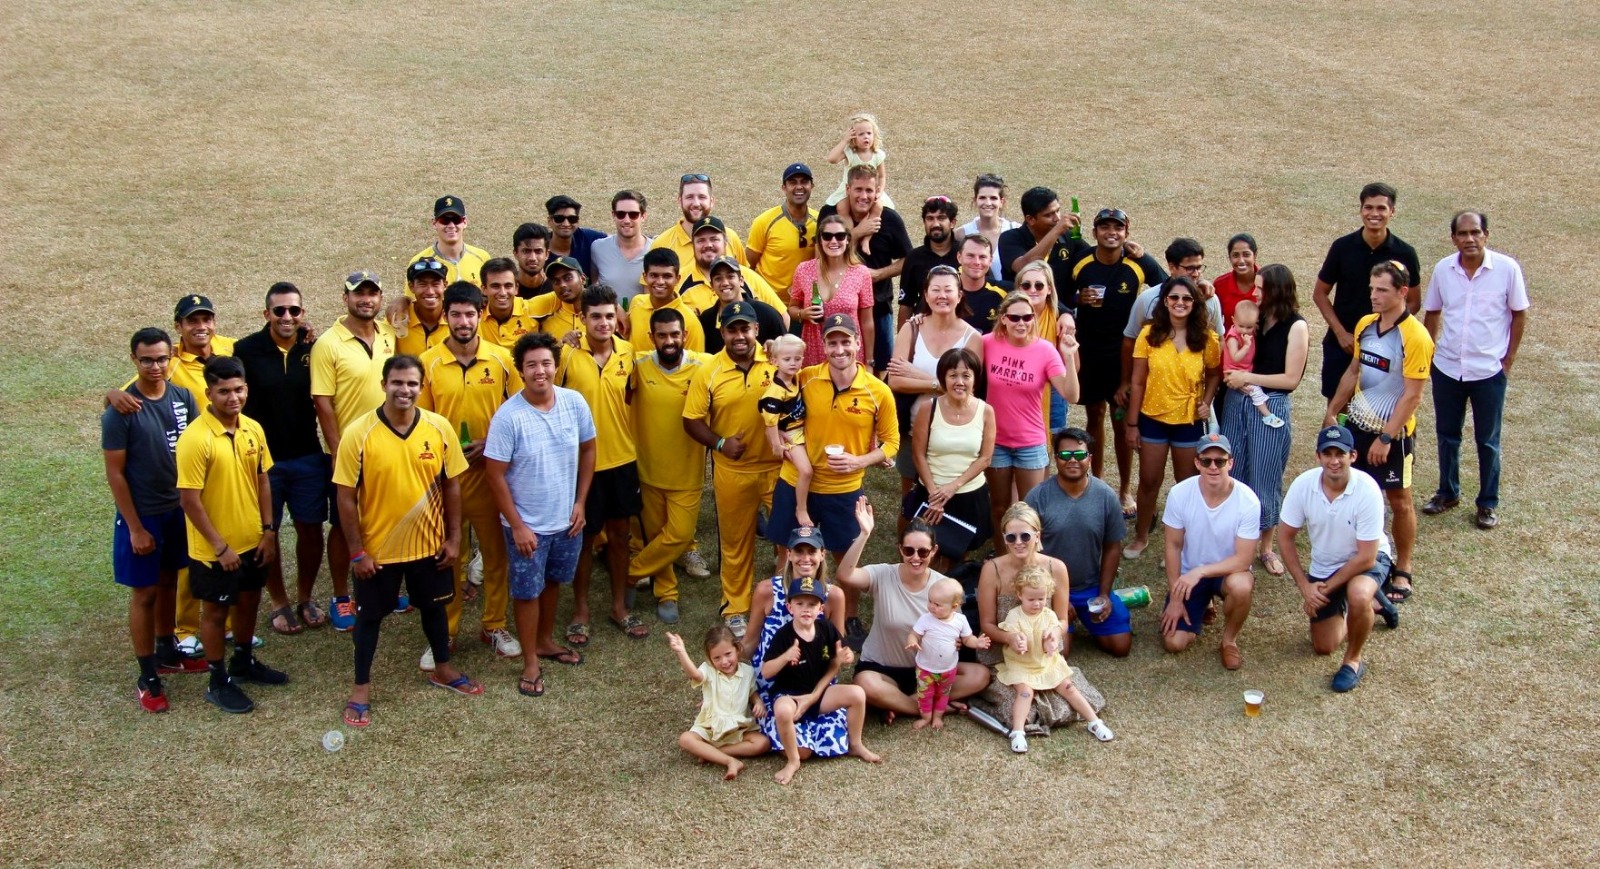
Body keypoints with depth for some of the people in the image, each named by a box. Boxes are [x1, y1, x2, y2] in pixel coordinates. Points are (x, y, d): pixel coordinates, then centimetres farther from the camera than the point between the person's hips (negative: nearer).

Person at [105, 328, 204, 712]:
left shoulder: (183, 398, -4)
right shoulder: (121, 410, -18)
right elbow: (115, 473, -14)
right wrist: (135, 527, -14)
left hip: (179, 509, 5)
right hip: (142, 515, -5)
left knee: (169, 581, 20)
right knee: (144, 592, 5)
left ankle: (167, 652, 39)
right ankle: (147, 678, 15)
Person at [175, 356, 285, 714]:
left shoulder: (253, 429, -2)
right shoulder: (195, 438, -23)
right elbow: (189, 500, -21)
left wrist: (269, 530, 3)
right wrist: (220, 546, -19)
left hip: (252, 540, 6)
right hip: (214, 549, -6)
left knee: (248, 601, 22)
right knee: (216, 610, 10)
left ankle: (244, 661, 44)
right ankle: (219, 682, 25)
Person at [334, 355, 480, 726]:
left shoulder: (439, 428, -9)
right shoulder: (358, 433, -17)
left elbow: (452, 485, 1)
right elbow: (346, 497, -12)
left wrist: (453, 538, 1)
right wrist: (357, 551, -11)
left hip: (429, 543, 3)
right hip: (377, 547, -3)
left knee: (434, 606, 22)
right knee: (370, 615, 13)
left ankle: (443, 669, 45)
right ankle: (361, 687, 29)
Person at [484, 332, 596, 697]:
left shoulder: (575, 403, -9)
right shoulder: (508, 416, -21)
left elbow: (587, 450, 5)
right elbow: (495, 475, -16)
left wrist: (580, 503, 2)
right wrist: (517, 526, -16)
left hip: (567, 519, 4)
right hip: (527, 524, -4)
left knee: (553, 582, 23)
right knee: (527, 591, 9)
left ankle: (545, 641, 44)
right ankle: (530, 662, 25)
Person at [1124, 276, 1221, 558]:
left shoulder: (1206, 338, -6)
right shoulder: (1149, 334, -8)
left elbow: (1214, 374, 11)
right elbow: (1138, 382, -5)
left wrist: (1207, 401, -7)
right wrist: (1132, 424, -4)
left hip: (1189, 421, 0)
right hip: (1153, 418, 0)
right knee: (1148, 481, 10)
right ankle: (1141, 537, 29)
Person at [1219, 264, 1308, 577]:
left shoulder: (1296, 327, -8)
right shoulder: (1256, 318, 6)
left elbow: (1291, 379, -11)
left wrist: (1247, 378, -12)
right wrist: (1234, 377, -8)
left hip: (1271, 408, -5)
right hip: (1237, 402, 5)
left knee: (1265, 478, 4)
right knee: (1232, 474, 9)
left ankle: (1266, 548, 18)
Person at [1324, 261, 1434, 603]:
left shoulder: (1415, 337, -19)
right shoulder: (1365, 325, 2)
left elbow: (1412, 396, -19)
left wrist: (1385, 438, -20)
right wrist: (1332, 411, 14)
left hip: (1393, 433, -6)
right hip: (1358, 424, 6)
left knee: (1399, 502, 8)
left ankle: (1402, 571, 22)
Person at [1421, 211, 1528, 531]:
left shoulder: (1507, 268, -12)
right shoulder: (1443, 269, -4)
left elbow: (1519, 315, -3)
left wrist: (1508, 360, -3)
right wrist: (1428, 353, 5)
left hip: (1489, 371, -3)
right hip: (1447, 369, 3)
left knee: (1487, 441, 9)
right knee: (1447, 435, 15)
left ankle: (1488, 503, 22)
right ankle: (1448, 492, 33)